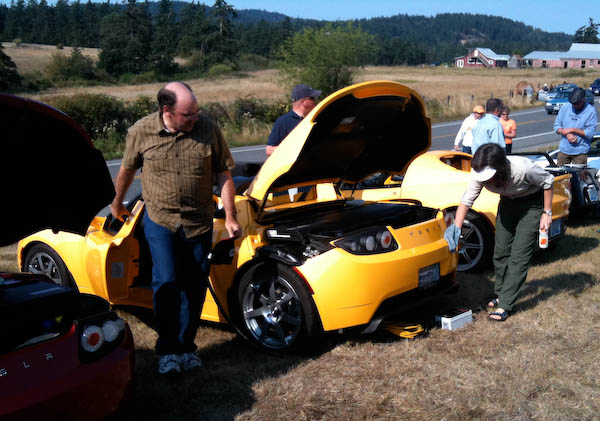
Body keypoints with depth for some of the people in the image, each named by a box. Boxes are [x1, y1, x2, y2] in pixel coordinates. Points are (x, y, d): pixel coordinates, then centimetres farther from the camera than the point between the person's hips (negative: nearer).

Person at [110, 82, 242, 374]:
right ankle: (168, 350, 3)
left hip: (199, 222, 2)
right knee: (166, 282, -11)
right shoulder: (141, 132, -8)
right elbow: (127, 169, 10)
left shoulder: (208, 130, -8)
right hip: (160, 220, -1)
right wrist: (117, 204, 22)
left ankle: (186, 347, 23)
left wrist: (230, 217, -3)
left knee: (194, 287, 7)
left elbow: (224, 175, -1)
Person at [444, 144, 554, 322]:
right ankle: (500, 294, 25)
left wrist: (547, 212, -15)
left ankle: (505, 305, -9)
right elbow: (467, 199, -11)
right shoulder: (479, 174, -23)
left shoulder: (523, 168, -37)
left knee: (519, 255, -10)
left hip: (532, 202, -5)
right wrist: (456, 227, -19)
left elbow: (548, 181, -18)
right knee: (501, 251, 6)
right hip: (508, 201, 5)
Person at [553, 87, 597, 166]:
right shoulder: (564, 108, 3)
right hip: (564, 150, 4)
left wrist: (572, 130, -14)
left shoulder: (591, 111, -8)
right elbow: (556, 126, 4)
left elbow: (590, 133, -12)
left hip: (580, 152, -3)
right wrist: (567, 134, -13)